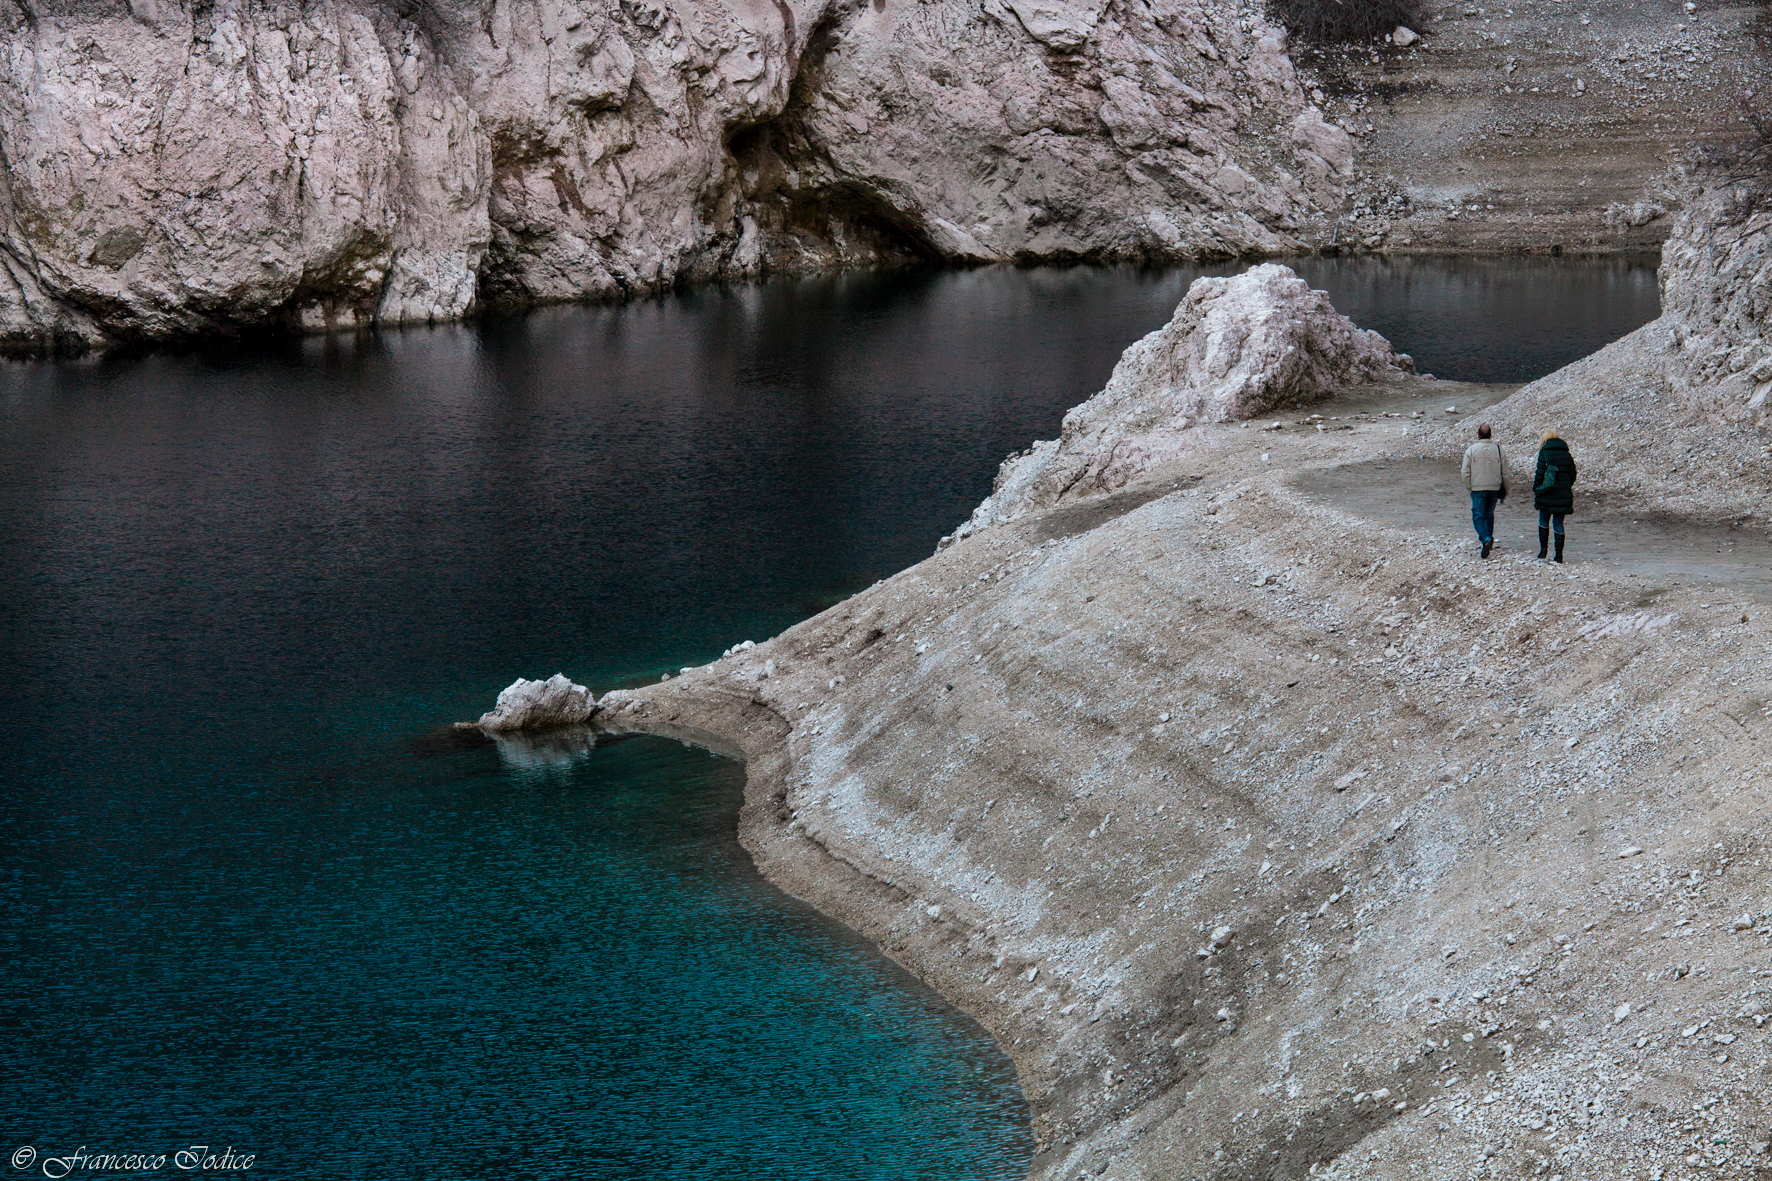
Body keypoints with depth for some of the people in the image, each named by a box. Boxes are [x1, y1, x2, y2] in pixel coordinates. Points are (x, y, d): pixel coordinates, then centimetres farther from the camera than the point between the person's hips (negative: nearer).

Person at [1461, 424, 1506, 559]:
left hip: (1478, 488, -3)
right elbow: (1505, 472, 4)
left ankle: (1486, 539, -23)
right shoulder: (1498, 449, 0)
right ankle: (1488, 538, 26)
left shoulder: (1471, 450, -7)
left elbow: (1466, 472, -6)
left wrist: (1468, 488, 6)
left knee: (1478, 515, -2)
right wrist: (1505, 490, 14)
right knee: (1489, 514, 20)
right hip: (1494, 488, 3)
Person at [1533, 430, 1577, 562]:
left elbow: (1540, 474, -9)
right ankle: (1559, 554, 3)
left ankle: (1543, 548, 5)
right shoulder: (1567, 455, 7)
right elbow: (1573, 475, 9)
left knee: (1544, 520, 13)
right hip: (1563, 496, 3)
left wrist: (1536, 490, 3)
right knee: (1558, 524, 7)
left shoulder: (1544, 453, -5)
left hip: (1547, 496, -3)